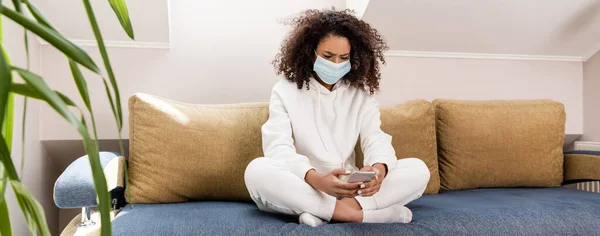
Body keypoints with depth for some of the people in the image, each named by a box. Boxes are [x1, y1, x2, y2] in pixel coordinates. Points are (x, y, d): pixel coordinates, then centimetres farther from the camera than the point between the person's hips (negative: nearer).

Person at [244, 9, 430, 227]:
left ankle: (322, 213, -30)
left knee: (417, 169, -17)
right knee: (257, 170, -34)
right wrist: (316, 179, -37)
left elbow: (376, 139, -5)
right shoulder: (285, 91, -3)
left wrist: (379, 168, -31)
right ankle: (357, 214, -33)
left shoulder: (361, 94, 6)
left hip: (350, 190, 3)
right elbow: (278, 147, -16)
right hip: (303, 188, -2)